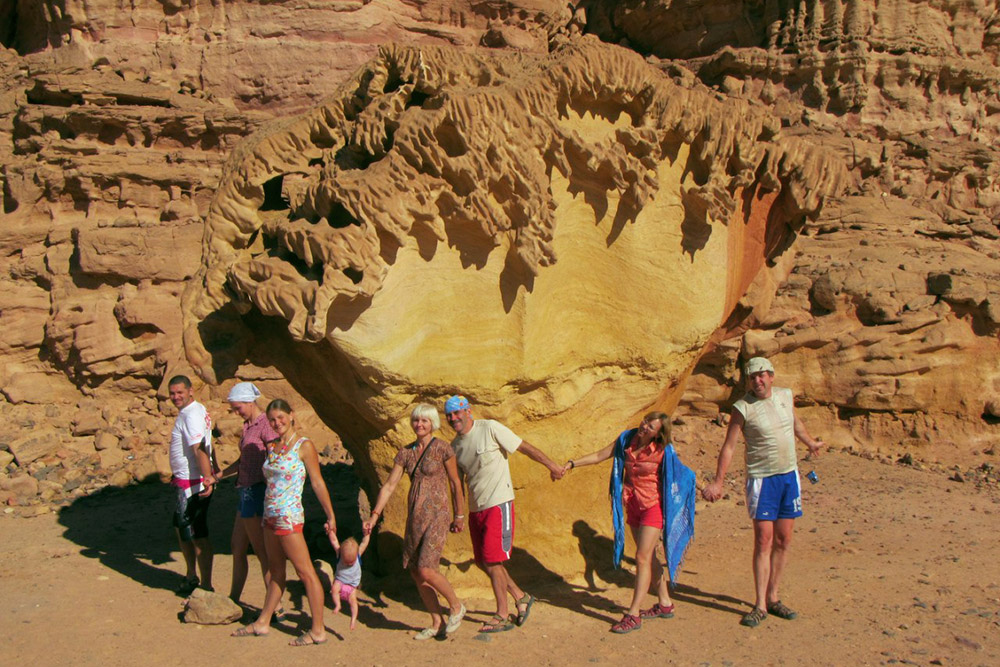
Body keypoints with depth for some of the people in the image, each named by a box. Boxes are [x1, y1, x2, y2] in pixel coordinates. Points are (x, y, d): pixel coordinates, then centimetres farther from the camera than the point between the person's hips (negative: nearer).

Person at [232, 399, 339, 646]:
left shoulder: (304, 446, -9)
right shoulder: (271, 447, 10)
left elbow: (317, 483, -8)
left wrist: (330, 516, -6)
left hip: (289, 517, -7)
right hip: (270, 515, 7)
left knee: (305, 572, -3)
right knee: (276, 572, 18)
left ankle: (318, 630, 2)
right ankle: (262, 623, 27)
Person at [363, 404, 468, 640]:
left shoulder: (442, 448, -7)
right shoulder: (405, 452, 7)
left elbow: (455, 483, 0)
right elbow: (389, 486, 6)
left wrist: (458, 516, 3)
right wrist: (374, 516, -1)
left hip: (437, 516, -6)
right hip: (414, 517, 6)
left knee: (426, 571, -15)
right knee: (415, 573, 6)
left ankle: (456, 606, 10)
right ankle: (437, 622, 21)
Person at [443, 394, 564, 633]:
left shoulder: (490, 429, -10)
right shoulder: (455, 445, 10)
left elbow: (525, 448, -5)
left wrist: (552, 466, 0)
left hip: (498, 503, -7)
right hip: (475, 507, 7)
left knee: (492, 561, -8)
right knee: (482, 561, 10)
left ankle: (502, 617, 5)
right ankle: (521, 598, 27)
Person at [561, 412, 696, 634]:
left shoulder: (662, 452, -15)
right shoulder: (626, 440, -4)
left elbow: (681, 475, -3)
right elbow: (600, 455, 2)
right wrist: (572, 464, -6)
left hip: (653, 506, -6)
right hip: (632, 505, 6)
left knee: (643, 558, -10)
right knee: (649, 556, 15)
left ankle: (633, 615, -7)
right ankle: (665, 603, 30)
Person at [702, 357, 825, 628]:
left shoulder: (785, 395, 4)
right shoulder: (743, 407, -12)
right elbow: (729, 446, -10)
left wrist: (811, 443, 38)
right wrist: (717, 482, -14)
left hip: (790, 475, 5)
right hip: (762, 478, -5)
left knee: (783, 540, 8)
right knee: (763, 540, -7)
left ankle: (773, 598, 18)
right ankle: (760, 605, 1)